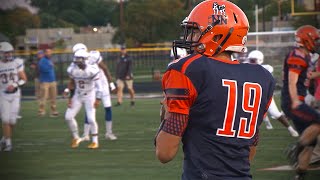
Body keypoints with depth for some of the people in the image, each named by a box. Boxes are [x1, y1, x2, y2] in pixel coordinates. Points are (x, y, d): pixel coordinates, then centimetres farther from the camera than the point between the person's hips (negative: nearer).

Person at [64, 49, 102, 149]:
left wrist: (98, 99, -18)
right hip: (77, 96, 5)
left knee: (91, 119, -10)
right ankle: (76, 138, 18)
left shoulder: (91, 70, -23)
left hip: (90, 96, -4)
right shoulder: (72, 69, -10)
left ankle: (95, 141, 7)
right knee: (68, 117, -2)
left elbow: (98, 85, -15)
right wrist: (70, 98, 4)